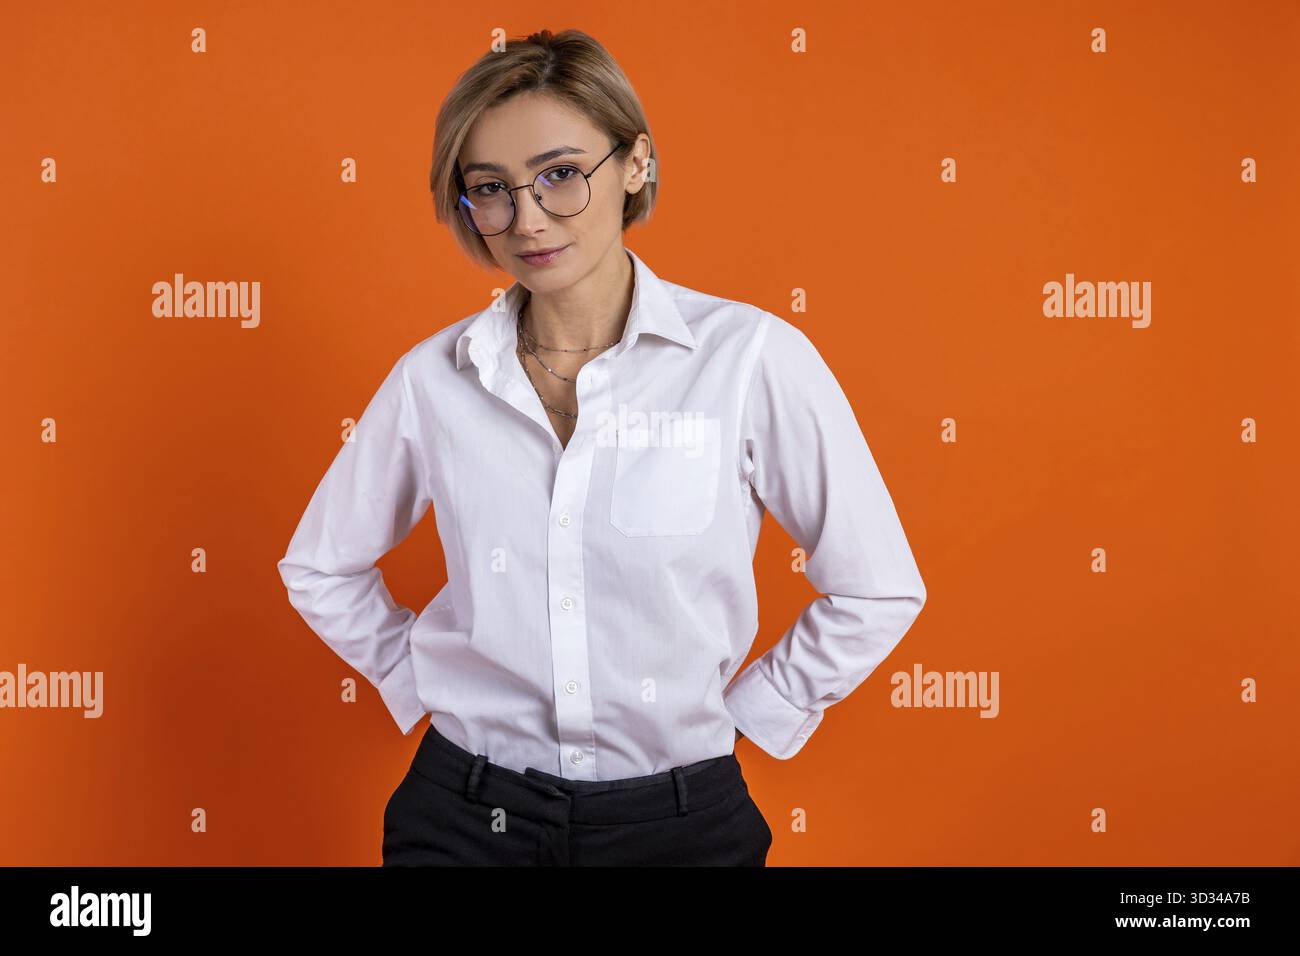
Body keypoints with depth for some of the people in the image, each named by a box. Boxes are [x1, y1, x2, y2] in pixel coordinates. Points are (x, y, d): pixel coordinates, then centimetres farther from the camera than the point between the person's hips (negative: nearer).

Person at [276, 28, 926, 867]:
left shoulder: (751, 357, -12)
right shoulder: (432, 378, -4)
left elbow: (878, 592, -5)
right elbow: (320, 569, 11)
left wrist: (747, 712, -2)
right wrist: (421, 684, 4)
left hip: (680, 817, -1)